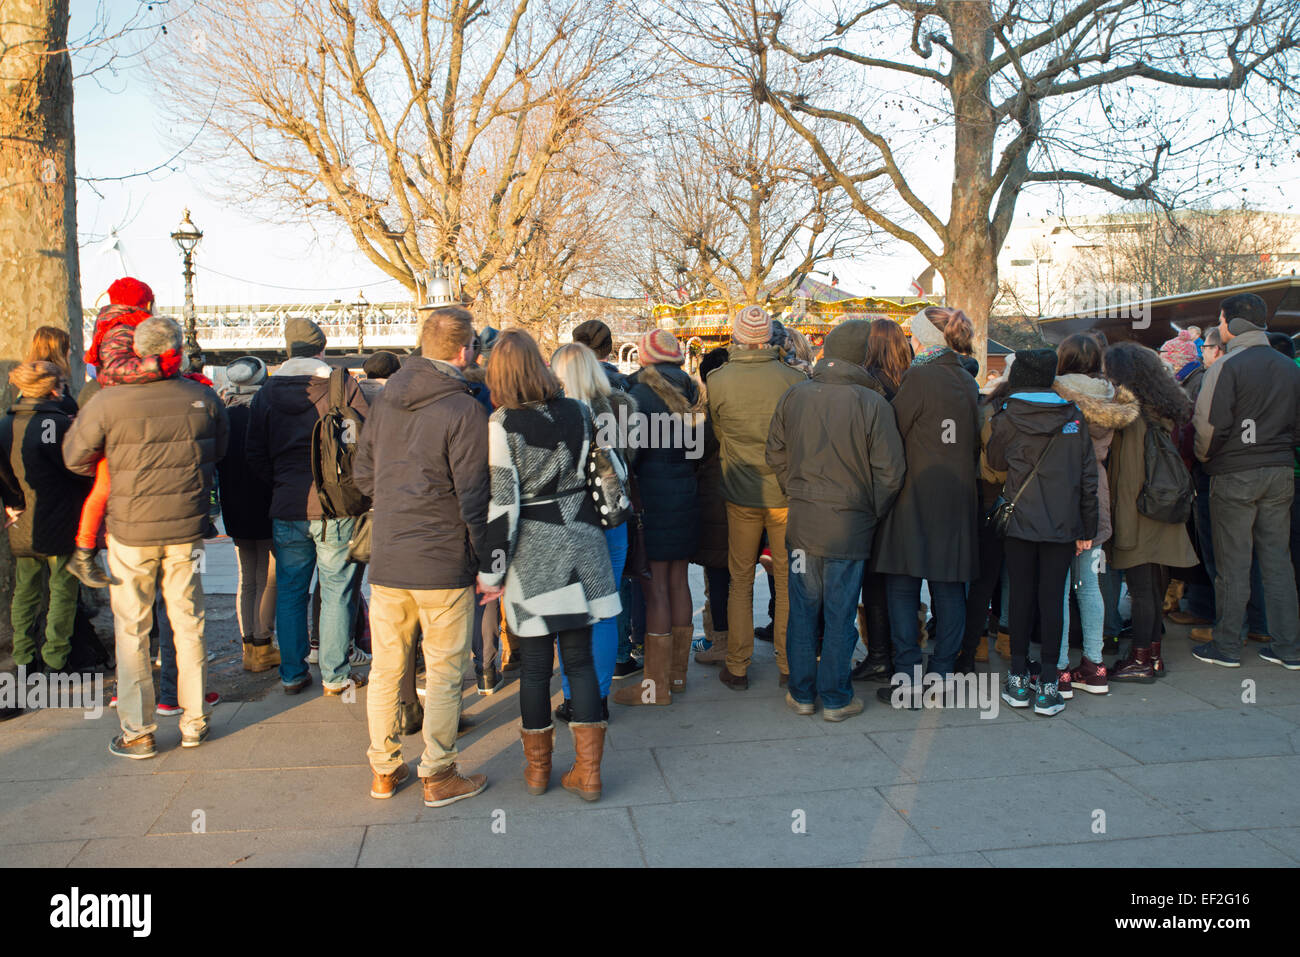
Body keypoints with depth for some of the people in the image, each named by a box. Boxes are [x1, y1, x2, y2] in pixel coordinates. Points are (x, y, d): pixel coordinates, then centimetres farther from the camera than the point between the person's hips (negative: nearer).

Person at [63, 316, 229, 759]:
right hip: (187, 528, 2)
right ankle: (194, 722, 20)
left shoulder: (108, 402, -13)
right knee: (188, 624, 12)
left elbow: (74, 456, 0)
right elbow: (219, 450, 9)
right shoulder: (203, 398, -6)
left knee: (131, 630, 9)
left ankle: (137, 732, 15)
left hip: (131, 530, -2)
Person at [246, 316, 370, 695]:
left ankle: (292, 673, 20)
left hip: (287, 508, 3)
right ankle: (335, 674, 11)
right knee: (337, 589, 6)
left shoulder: (266, 393, 5)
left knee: (289, 591, 13)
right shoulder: (344, 386, -6)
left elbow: (255, 455, 6)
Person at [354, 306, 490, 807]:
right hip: (444, 561, -6)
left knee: (386, 667, 15)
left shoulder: (384, 400, 6)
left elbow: (363, 472, 13)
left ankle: (383, 769, 28)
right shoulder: (464, 411, -14)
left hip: (386, 558, 6)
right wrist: (485, 560, -5)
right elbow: (473, 497, -14)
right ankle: (438, 775, 16)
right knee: (444, 672, 7)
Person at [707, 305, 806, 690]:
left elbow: (717, 431, 4)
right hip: (787, 493, 0)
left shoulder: (717, 381, -9)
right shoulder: (795, 379, -10)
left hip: (741, 494, 0)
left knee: (740, 582, 12)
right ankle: (788, 666, 20)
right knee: (788, 580, 12)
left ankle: (737, 668, 17)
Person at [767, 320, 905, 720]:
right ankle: (835, 698, 17)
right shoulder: (873, 404, -13)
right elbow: (889, 473, -10)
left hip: (802, 522, 3)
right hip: (850, 526, -3)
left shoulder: (793, 396, -2)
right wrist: (871, 513, 5)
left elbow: (777, 457, 7)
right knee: (839, 615, 7)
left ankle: (801, 693, 22)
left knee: (802, 610, 12)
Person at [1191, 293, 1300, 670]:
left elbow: (1210, 426, -15)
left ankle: (1226, 646, 9)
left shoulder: (1227, 367, -11)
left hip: (1234, 475, -5)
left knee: (1233, 563, 1)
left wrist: (1204, 457, 2)